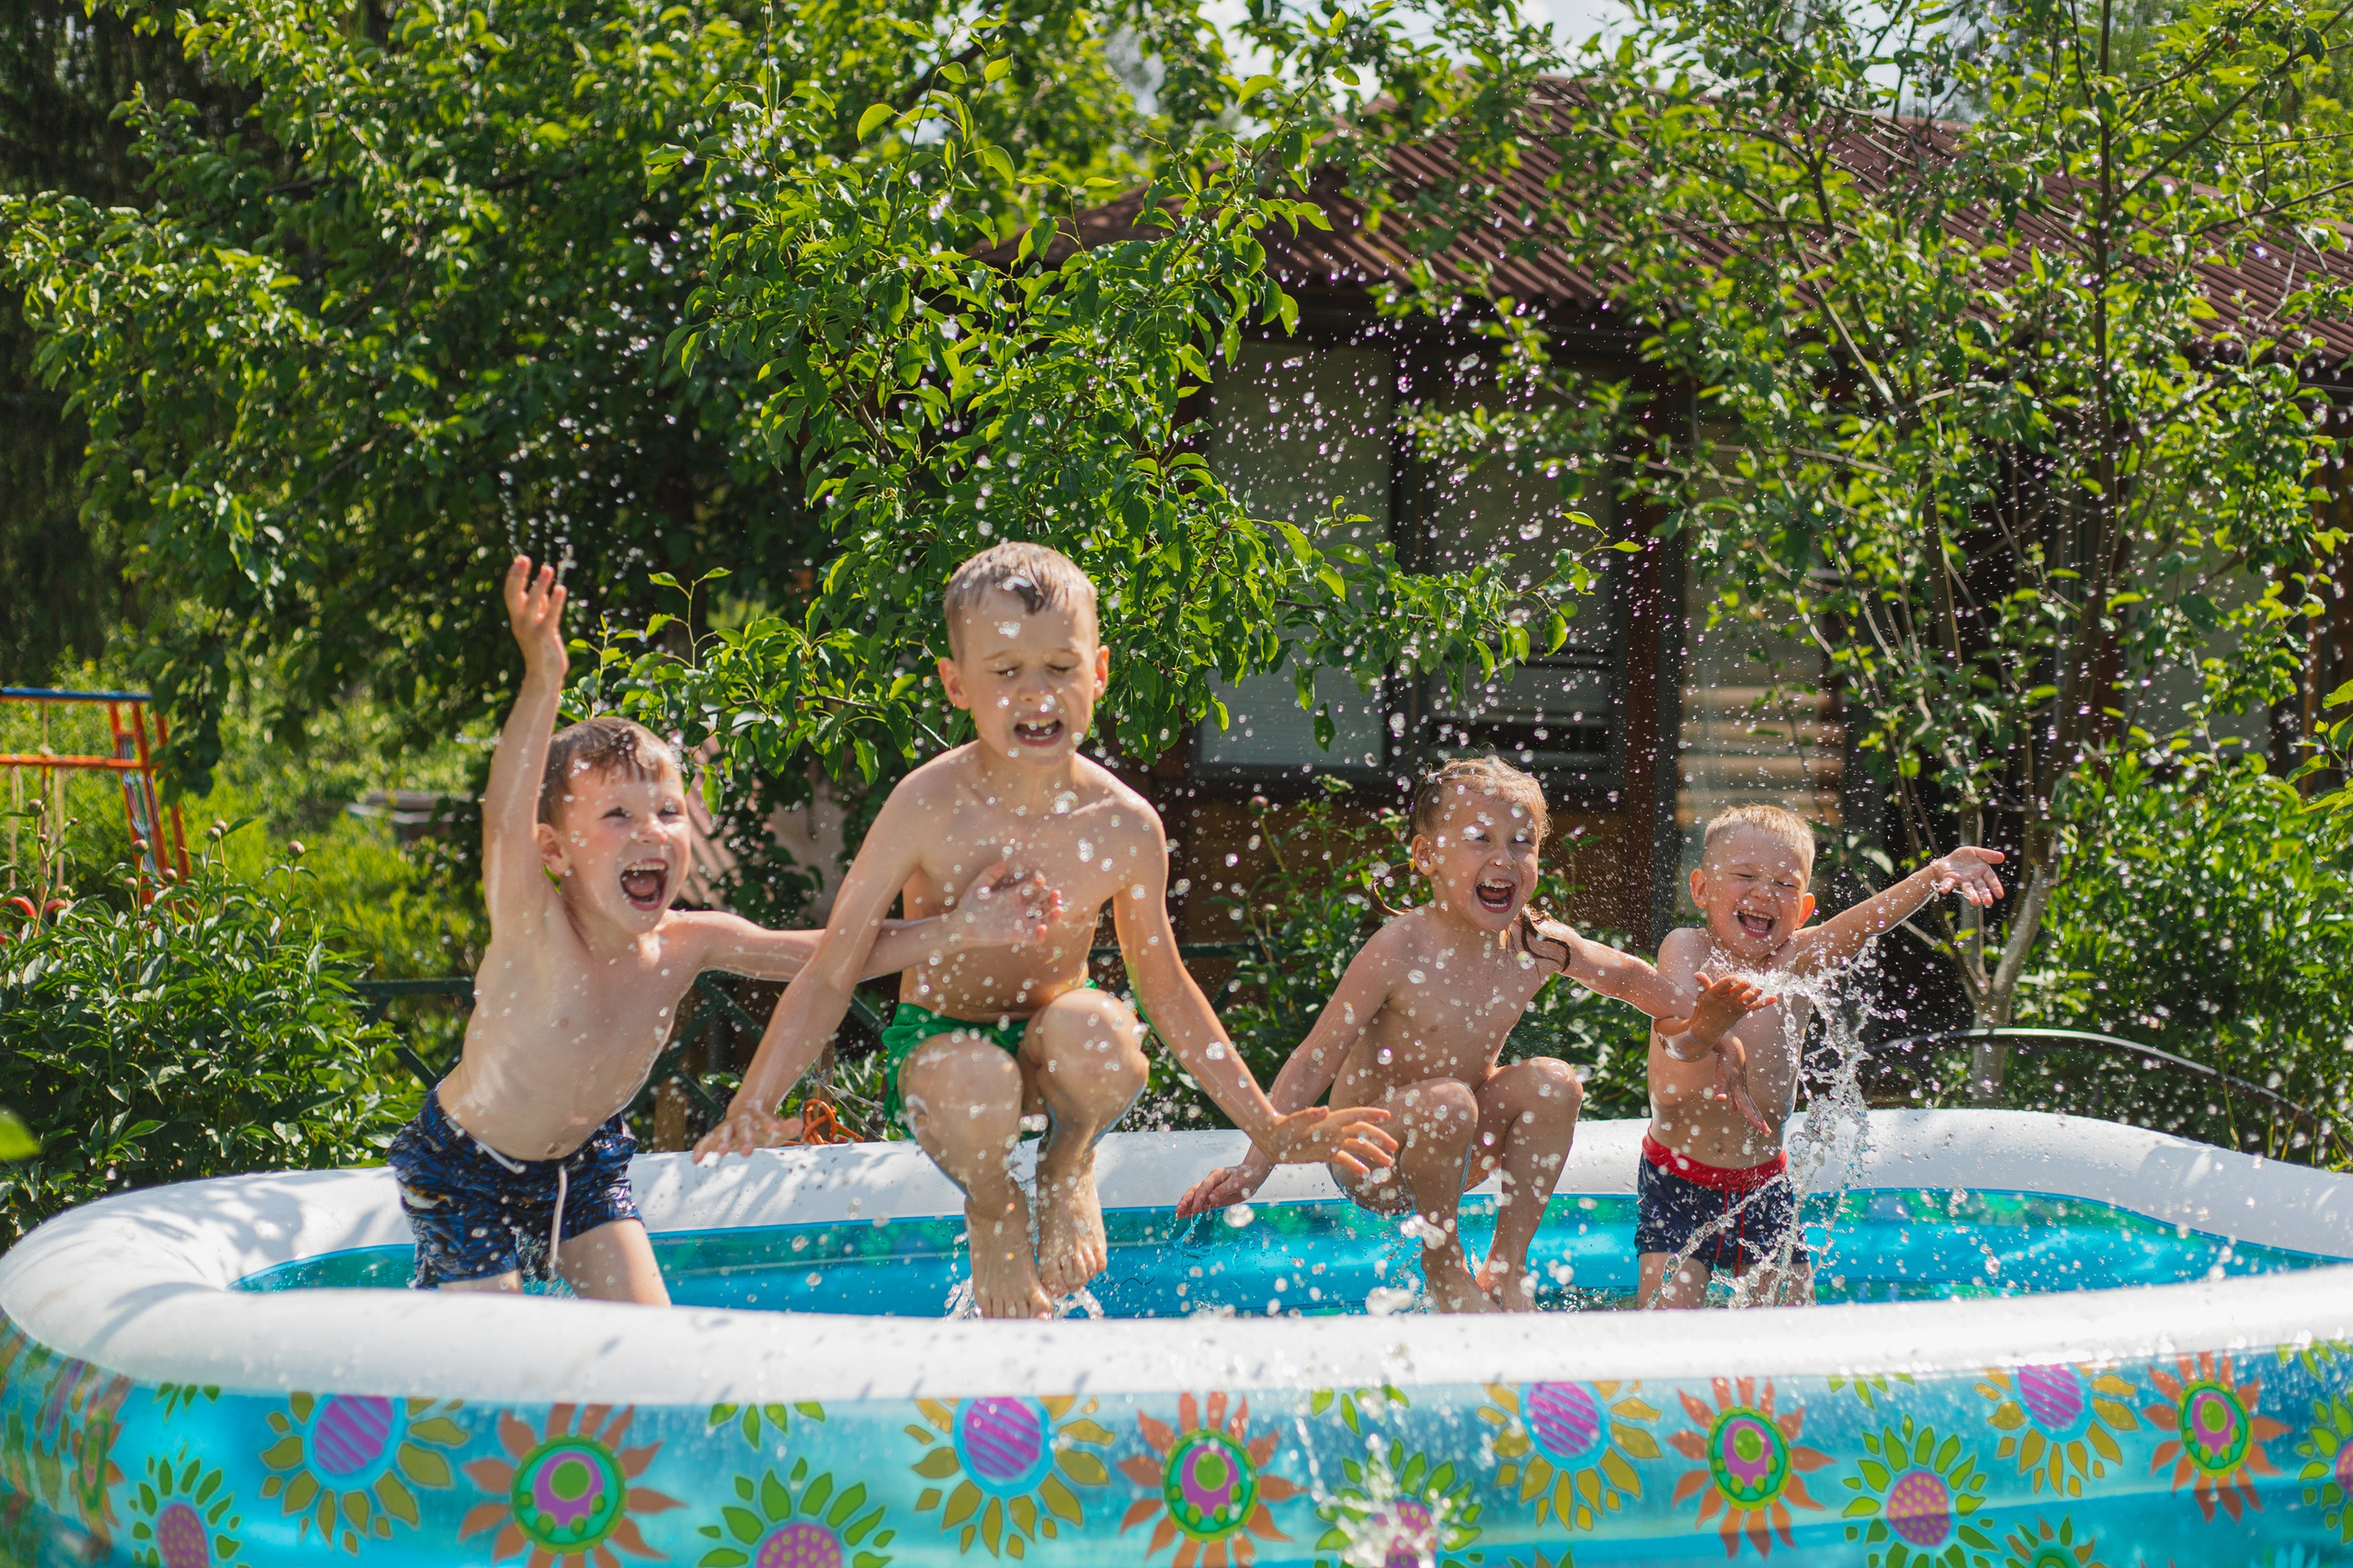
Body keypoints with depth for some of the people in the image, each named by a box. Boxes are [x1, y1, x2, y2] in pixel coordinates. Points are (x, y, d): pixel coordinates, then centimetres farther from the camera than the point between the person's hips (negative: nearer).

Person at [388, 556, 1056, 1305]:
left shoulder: (687, 942, -17)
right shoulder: (535, 932, -32)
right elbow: (504, 824, -51)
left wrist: (958, 929, -28)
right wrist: (542, 682, -67)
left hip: (583, 1158, 5)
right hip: (466, 1166, -5)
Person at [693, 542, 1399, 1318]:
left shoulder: (1124, 825, -13)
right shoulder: (929, 808, -20)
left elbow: (1164, 985, 1)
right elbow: (831, 973, -16)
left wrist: (1270, 1129, 3)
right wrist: (752, 1107, -29)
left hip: (1050, 1030, 2)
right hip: (938, 1037, -1)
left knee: (1095, 1032, -35)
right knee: (975, 1087, -38)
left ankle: (1069, 1164, 2)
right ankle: (990, 1205, 0)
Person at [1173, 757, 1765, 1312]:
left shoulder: (1538, 947, -9)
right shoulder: (1400, 950, -24)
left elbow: (1630, 976, 13)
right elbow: (1314, 1062, -23)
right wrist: (1256, 1165, -30)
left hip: (1462, 1150, 5)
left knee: (1552, 1082, -16)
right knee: (1445, 1100, -33)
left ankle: (1507, 1265, -3)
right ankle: (1444, 1268, -8)